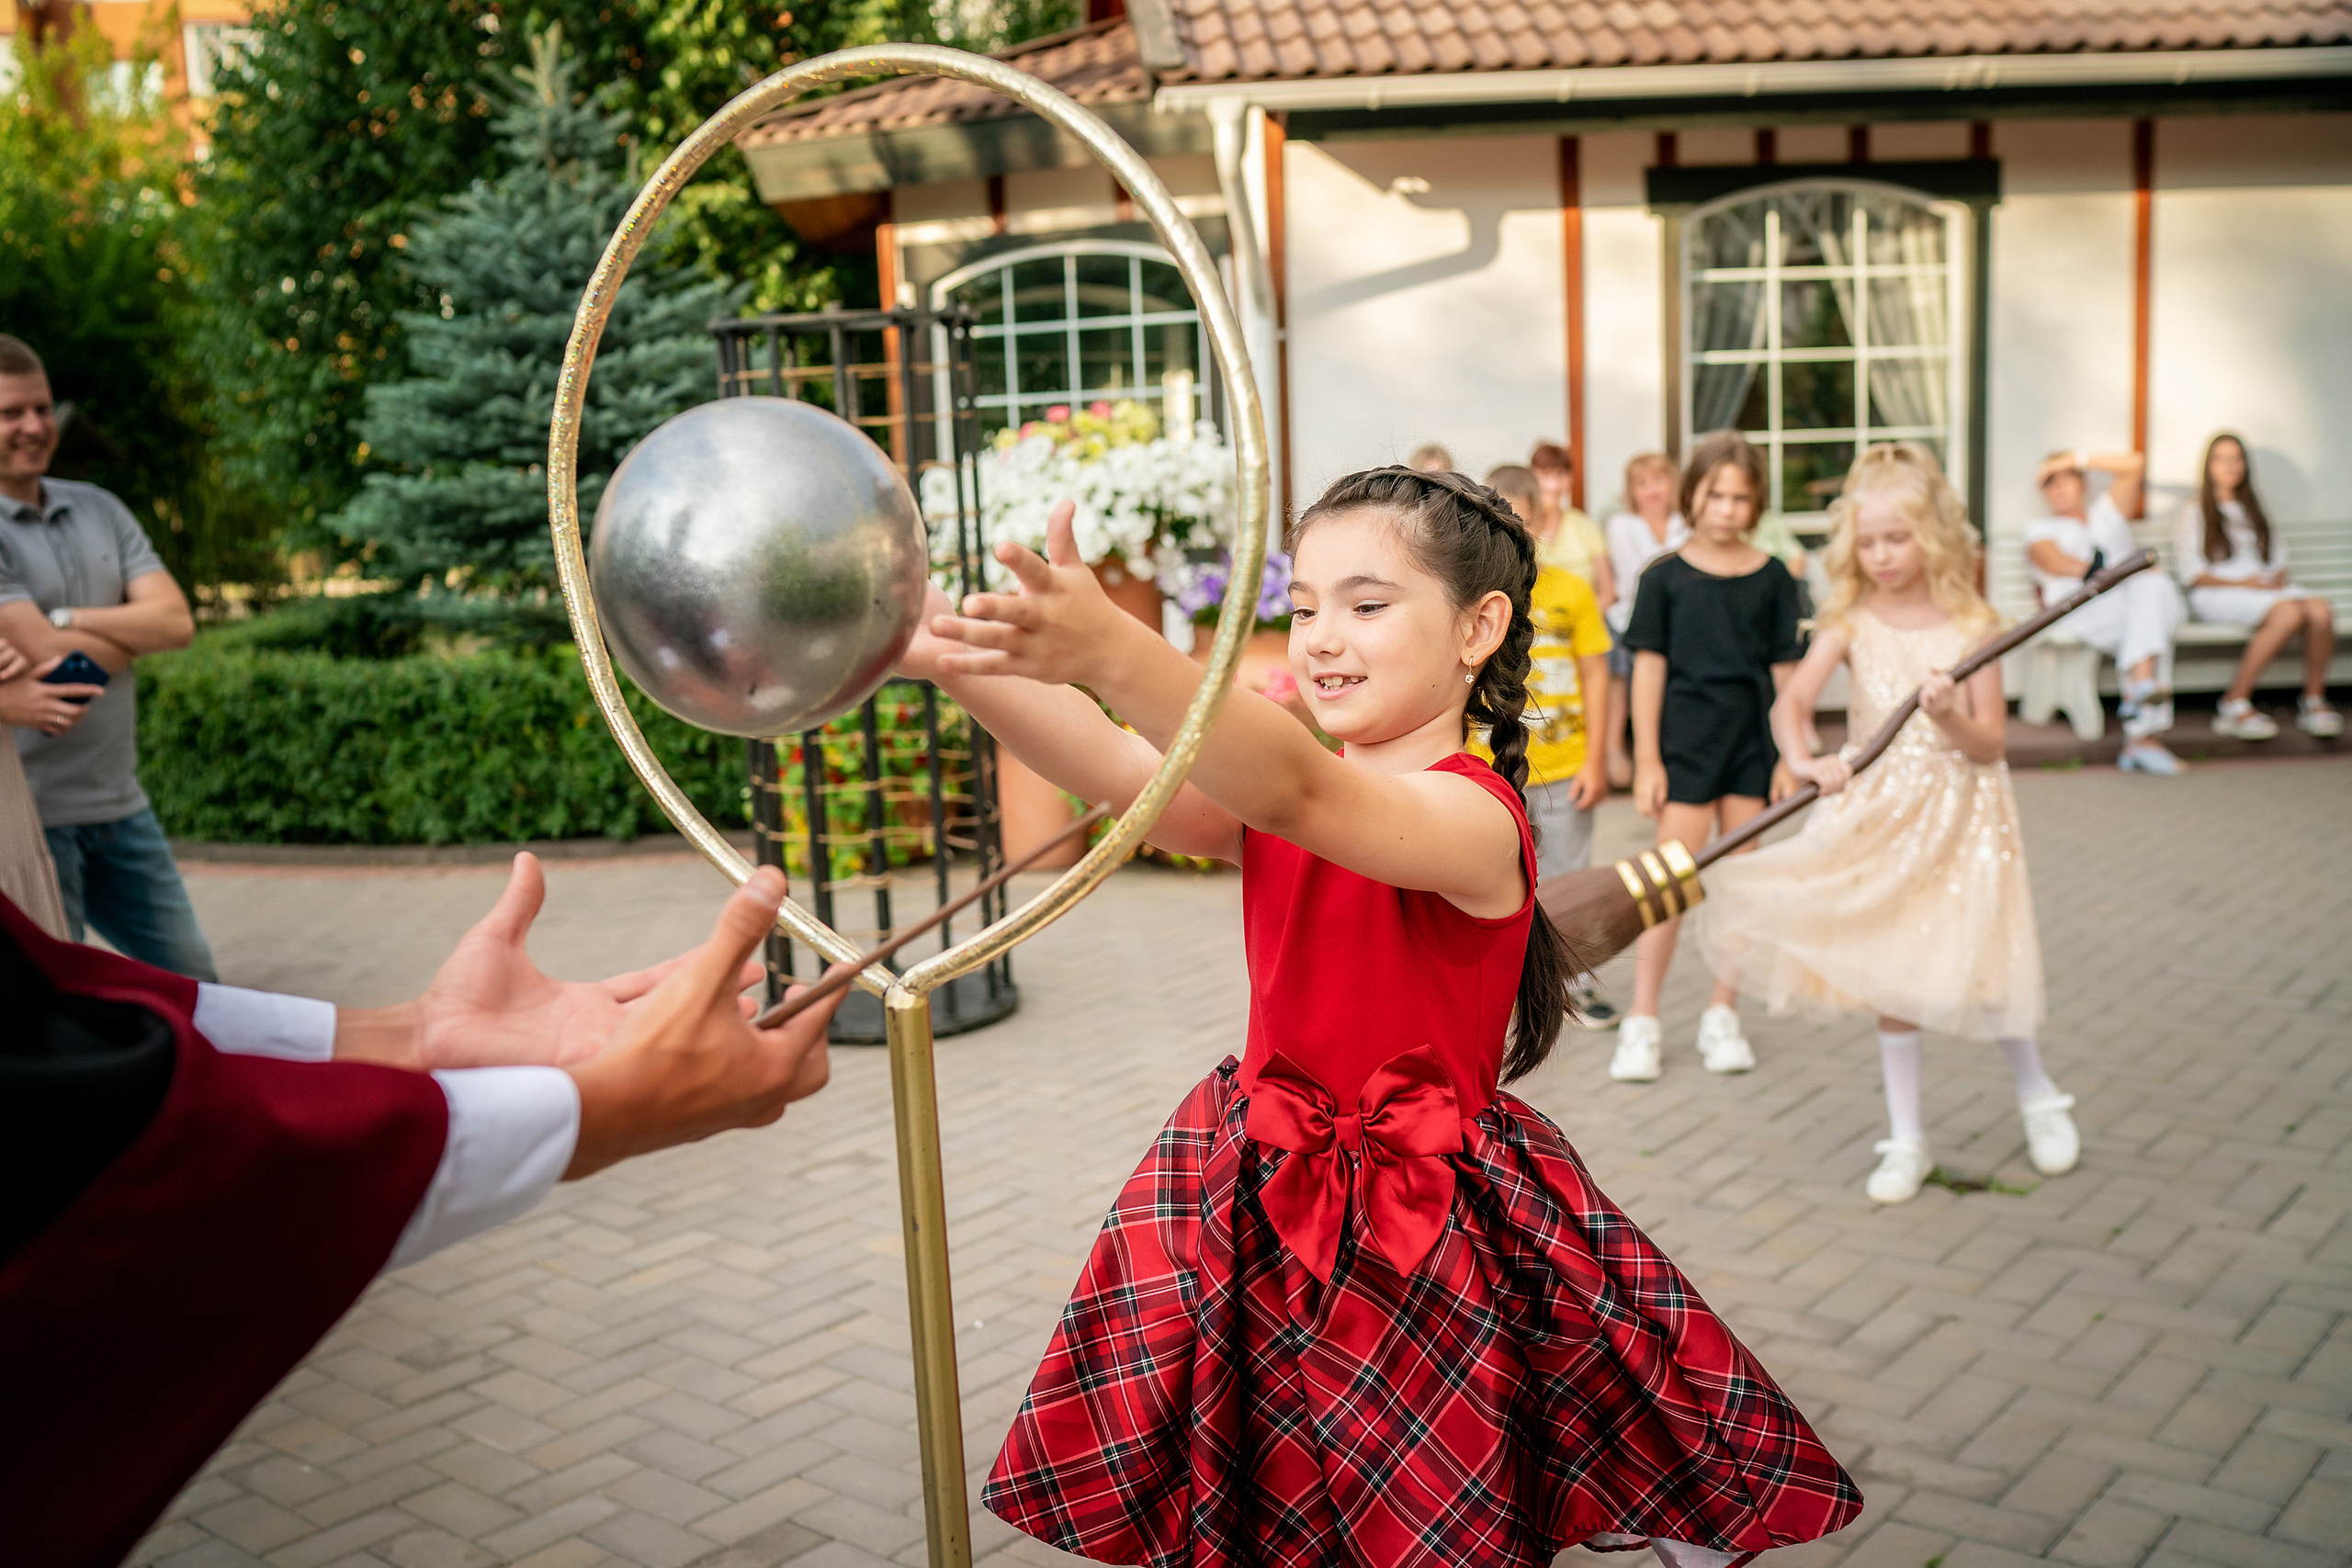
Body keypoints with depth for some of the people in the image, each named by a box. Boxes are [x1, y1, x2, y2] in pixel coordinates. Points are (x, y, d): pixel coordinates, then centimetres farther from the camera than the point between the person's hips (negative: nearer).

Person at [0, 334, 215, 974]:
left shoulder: (97, 508, 9)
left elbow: (177, 621, -1)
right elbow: (52, 659, -19)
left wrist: (69, 621, -13)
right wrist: (132, 631, -2)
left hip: (119, 804, 6)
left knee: (189, 974, 16)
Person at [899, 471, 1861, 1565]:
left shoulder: (1472, 814, -18)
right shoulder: (1270, 801, 2)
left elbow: (1305, 793, -38)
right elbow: (1117, 768, -15)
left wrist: (1112, 654, -52)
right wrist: (959, 664, -31)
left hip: (1425, 1235, -5)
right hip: (1264, 1217, 6)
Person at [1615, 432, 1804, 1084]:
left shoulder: (1772, 579, 3)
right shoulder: (1665, 577, -2)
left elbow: (1785, 672, 5)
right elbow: (1650, 668, -2)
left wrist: (1788, 757, 3)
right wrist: (1647, 758, -5)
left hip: (1752, 743, 2)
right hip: (1685, 743, -2)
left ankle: (1722, 1015, 20)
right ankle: (1641, 1023, 4)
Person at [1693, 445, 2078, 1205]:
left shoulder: (1972, 626, -7)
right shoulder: (1852, 622, -4)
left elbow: (1991, 745, -7)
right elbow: (1790, 700, -17)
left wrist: (1952, 719, -27)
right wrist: (1805, 760, -35)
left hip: (1960, 814, -1)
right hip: (1879, 814, 2)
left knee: (1975, 966, -1)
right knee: (1889, 974, 5)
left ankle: (2037, 1096, 29)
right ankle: (1906, 1140, 19)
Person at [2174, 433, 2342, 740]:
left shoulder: (2254, 510, 29)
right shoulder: (2194, 512, 10)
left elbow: (2277, 555, 23)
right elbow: (2191, 574, -1)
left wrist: (2278, 577, -1)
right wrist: (2243, 583, -12)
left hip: (2268, 588, 5)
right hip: (2217, 594, -5)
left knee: (2321, 609, -29)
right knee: (2289, 613, -36)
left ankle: (2314, 701, -22)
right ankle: (2235, 705, -32)